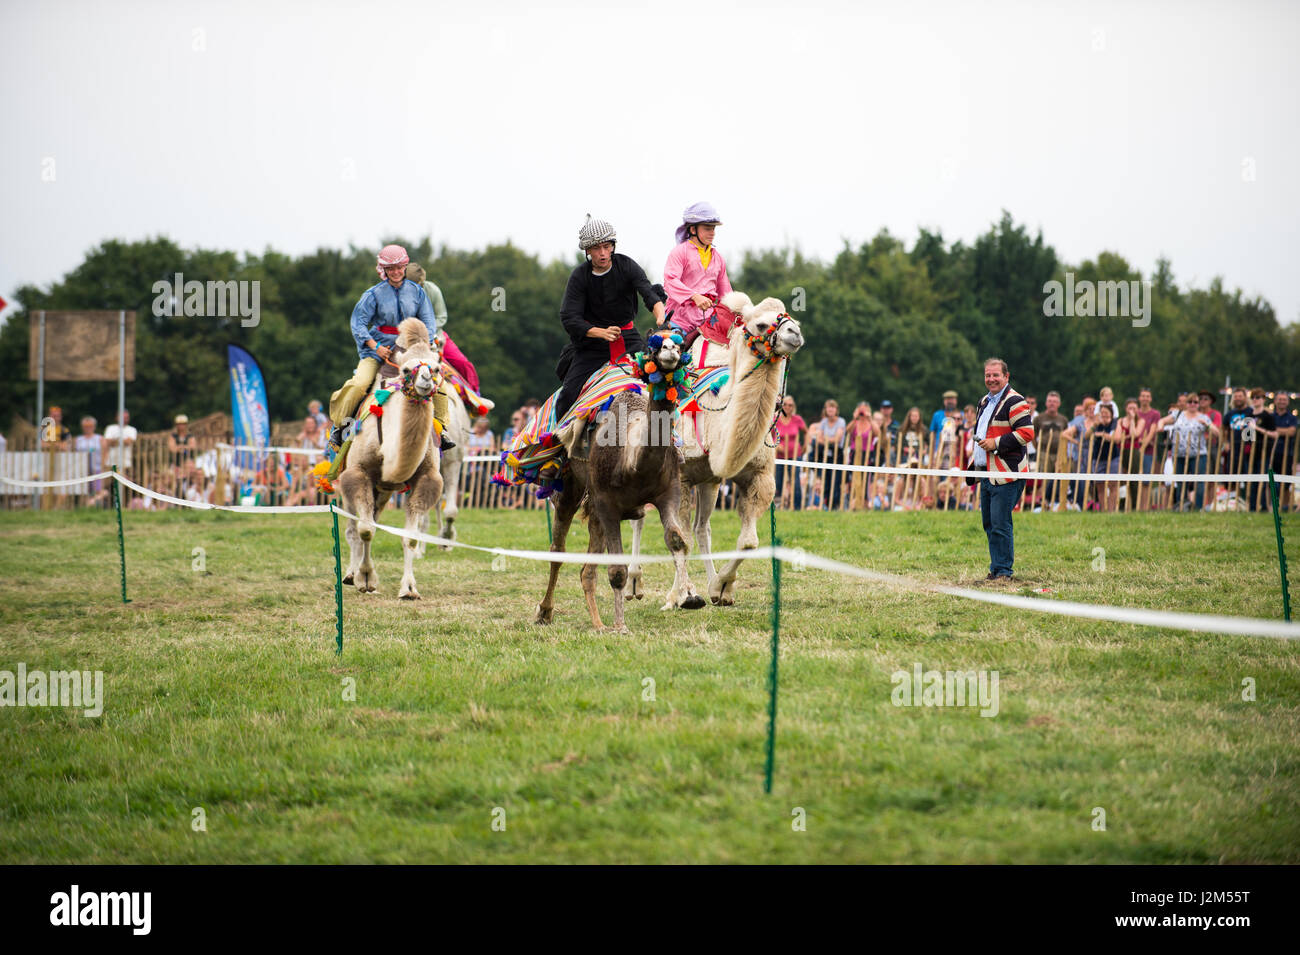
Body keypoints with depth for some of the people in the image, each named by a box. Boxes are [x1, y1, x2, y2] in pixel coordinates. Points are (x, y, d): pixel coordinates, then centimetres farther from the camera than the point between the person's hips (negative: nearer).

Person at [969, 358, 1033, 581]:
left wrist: (996, 443, -19)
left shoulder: (1014, 402, -9)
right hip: (987, 474, 9)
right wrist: (974, 466, 25)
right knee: (989, 524, 12)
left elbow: (1027, 433, -18)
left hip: (1006, 474, -9)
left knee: (1000, 525, -9)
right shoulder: (985, 402, 21)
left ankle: (1004, 571, -3)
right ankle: (996, 570, 19)